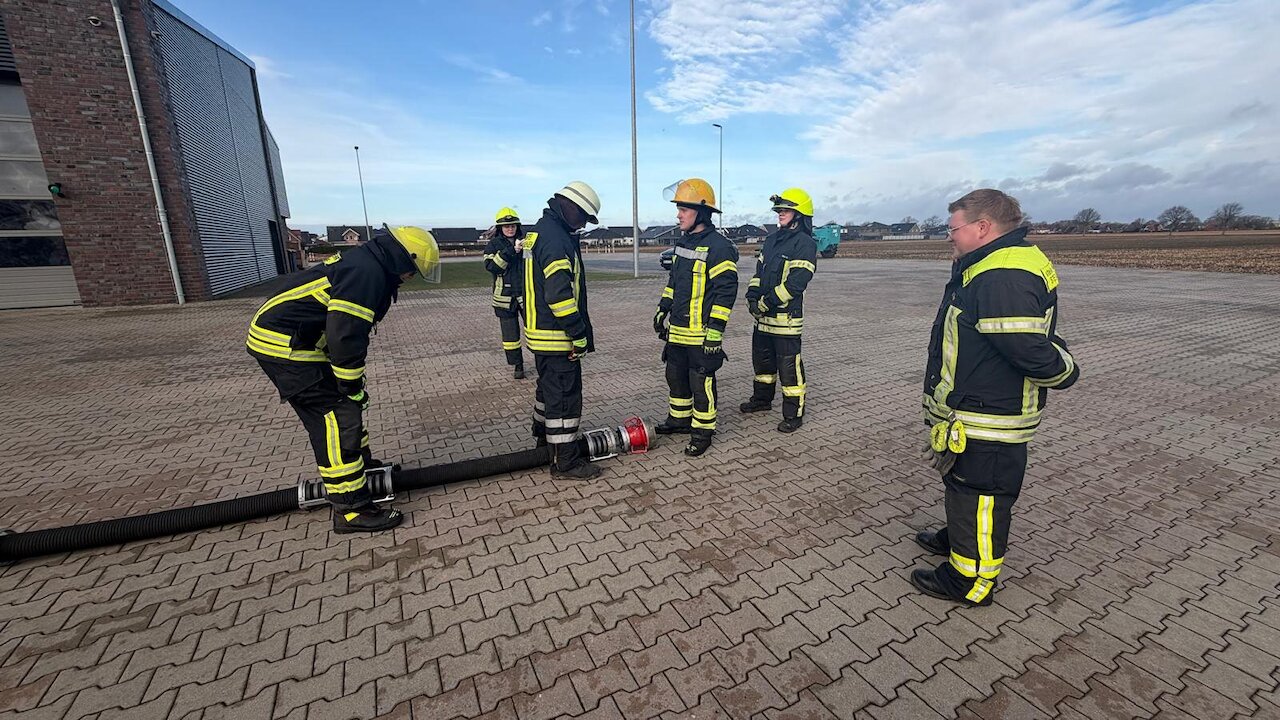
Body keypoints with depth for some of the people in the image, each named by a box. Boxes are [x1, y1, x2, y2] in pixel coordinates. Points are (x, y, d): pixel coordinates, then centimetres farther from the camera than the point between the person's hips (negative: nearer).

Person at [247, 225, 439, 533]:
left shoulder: (364, 262, 13)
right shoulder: (367, 273, -21)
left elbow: (352, 329, 19)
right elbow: (346, 335, -26)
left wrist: (355, 383, 19)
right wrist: (353, 387, -14)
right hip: (284, 344, -11)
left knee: (348, 404, 19)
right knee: (338, 419, -10)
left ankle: (363, 466, 37)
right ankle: (351, 510, -3)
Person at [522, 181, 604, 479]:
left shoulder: (540, 230, 15)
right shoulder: (556, 239, -19)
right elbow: (560, 294, -27)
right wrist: (580, 336, -20)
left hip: (540, 331, 11)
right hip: (556, 335, -11)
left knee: (548, 386, 24)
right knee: (565, 395, -2)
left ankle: (544, 438, 41)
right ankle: (565, 460, 8)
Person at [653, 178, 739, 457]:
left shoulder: (718, 247, -16)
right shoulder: (683, 242, 12)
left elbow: (726, 292, -18)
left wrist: (715, 331, -21)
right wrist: (663, 310, 20)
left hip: (701, 332, -9)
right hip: (677, 329, 9)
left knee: (701, 382, 2)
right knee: (676, 375, 19)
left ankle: (703, 431, 17)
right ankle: (679, 418, 38)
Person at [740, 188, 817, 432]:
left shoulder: (805, 243, -10)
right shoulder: (771, 239, 15)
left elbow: (796, 282, -19)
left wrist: (767, 302, -18)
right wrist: (752, 297, 1)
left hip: (786, 316, -8)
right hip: (763, 315, 9)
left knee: (789, 366, -3)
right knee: (762, 359, 20)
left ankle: (794, 414, 9)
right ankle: (762, 399, 39)